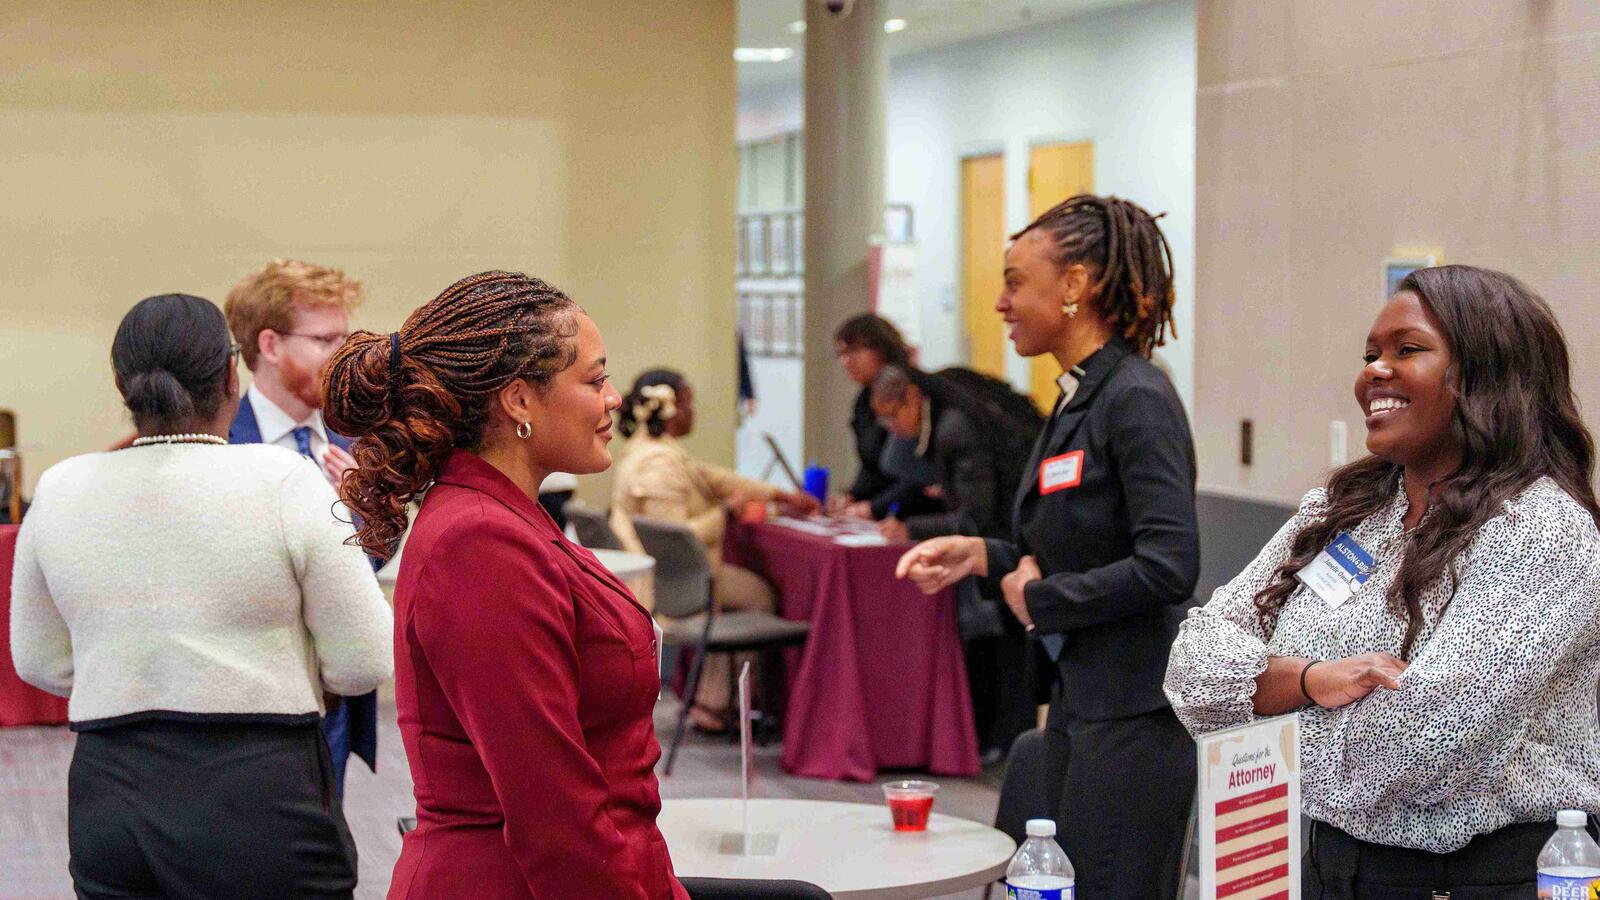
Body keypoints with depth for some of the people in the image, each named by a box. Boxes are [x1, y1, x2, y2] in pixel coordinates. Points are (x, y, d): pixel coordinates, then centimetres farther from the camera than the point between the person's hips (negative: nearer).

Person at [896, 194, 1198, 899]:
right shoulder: (1077, 397, 11)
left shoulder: (1136, 398, -17)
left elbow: (1166, 568, -24)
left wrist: (1038, 598, -13)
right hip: (1081, 700, 10)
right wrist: (983, 556, 7)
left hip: (1133, 714, -10)